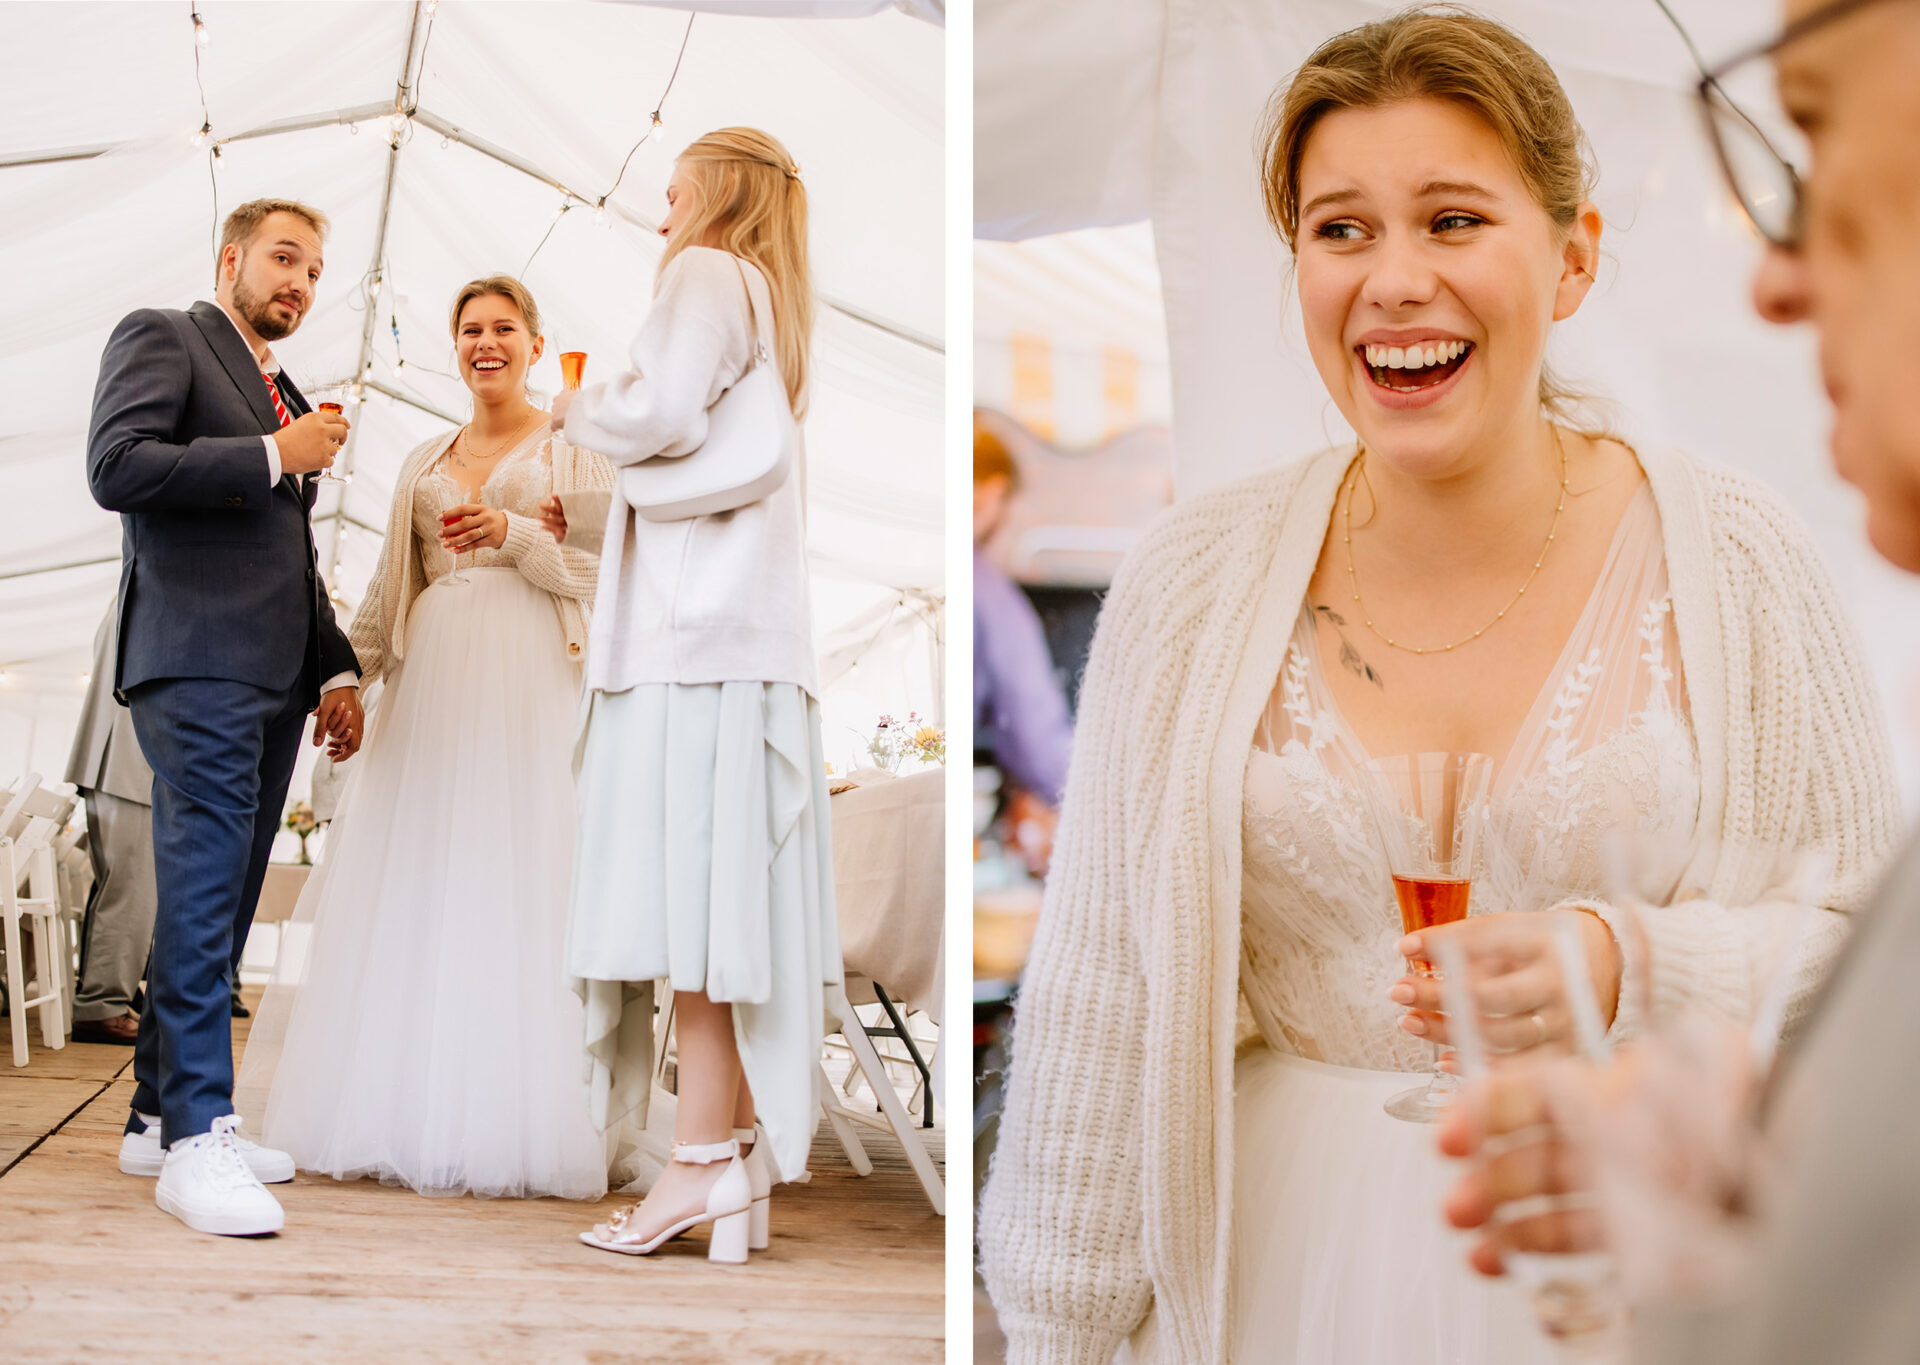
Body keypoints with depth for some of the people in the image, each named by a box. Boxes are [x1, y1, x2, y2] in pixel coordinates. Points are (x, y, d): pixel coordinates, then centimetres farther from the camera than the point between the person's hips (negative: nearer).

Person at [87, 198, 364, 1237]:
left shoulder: (283, 394, 27)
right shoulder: (160, 338, 3)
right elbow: (116, 467, -13)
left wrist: (335, 668, 19)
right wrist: (271, 455, -10)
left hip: (273, 679, 8)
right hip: (195, 664, -8)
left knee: (218, 900, 7)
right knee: (202, 890, -14)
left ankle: (159, 1117, 13)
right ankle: (197, 1134, -16)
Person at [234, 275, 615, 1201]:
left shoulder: (575, 449, 7)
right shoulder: (426, 460, 21)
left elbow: (598, 575, 0)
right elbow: (388, 589, 19)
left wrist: (513, 533, -13)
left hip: (531, 683, -4)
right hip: (433, 679, 5)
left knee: (517, 885, -8)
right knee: (412, 887, 0)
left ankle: (509, 1120, -6)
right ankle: (406, 1111, 4)